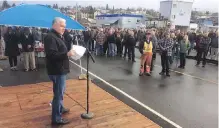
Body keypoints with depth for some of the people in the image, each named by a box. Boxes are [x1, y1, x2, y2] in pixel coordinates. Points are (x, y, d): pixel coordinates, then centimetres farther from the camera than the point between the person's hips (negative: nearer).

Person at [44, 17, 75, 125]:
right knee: (58, 93, -3)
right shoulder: (50, 37, -18)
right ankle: (56, 118, 8)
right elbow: (52, 55, -29)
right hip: (57, 70, -11)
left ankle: (60, 108, 41)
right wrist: (67, 54, -32)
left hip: (60, 69, 11)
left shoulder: (58, 36, 16)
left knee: (60, 91, 23)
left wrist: (68, 52, 8)